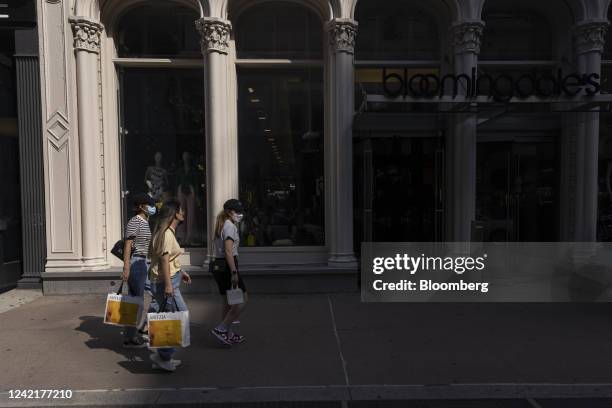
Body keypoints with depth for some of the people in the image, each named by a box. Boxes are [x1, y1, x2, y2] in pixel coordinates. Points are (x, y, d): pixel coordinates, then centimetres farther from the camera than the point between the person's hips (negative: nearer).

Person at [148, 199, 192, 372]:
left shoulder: (169, 232, 14)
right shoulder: (166, 233, -17)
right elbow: (164, 260, -22)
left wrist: (180, 272, 26)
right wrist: (168, 285, -24)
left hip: (169, 281, 10)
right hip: (165, 282, -10)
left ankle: (163, 357, 25)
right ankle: (162, 356, 5)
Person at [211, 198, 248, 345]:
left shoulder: (221, 225, 17)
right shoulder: (230, 226, -12)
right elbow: (228, 251, -21)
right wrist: (234, 272, -22)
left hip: (218, 266, 10)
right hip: (227, 266, -10)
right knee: (243, 299, -4)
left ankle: (228, 334, 25)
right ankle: (220, 329, -3)